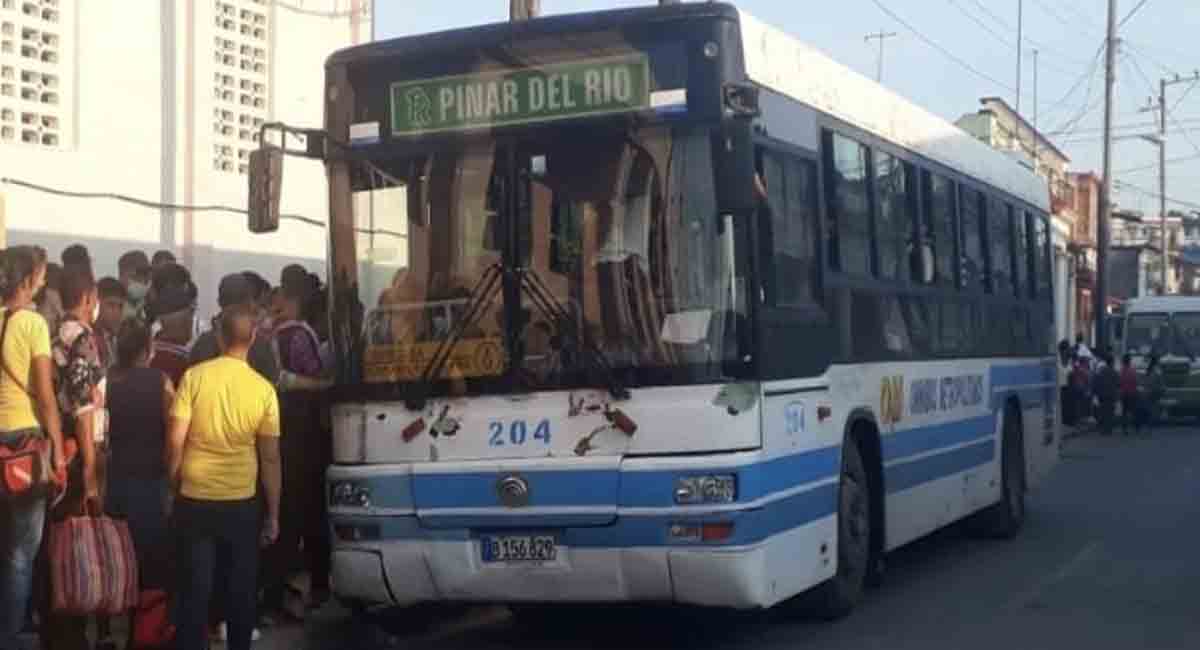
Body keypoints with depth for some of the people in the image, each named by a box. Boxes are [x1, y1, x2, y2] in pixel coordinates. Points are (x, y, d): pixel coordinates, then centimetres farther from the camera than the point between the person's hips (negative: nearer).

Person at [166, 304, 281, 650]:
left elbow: (175, 441, -8)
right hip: (242, 504, 0)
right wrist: (273, 514, 5)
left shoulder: (194, 376, -7)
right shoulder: (264, 389, -5)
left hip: (194, 500, 0)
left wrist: (173, 488, 8)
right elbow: (270, 458, -3)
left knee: (195, 591, 7)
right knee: (241, 590, 13)